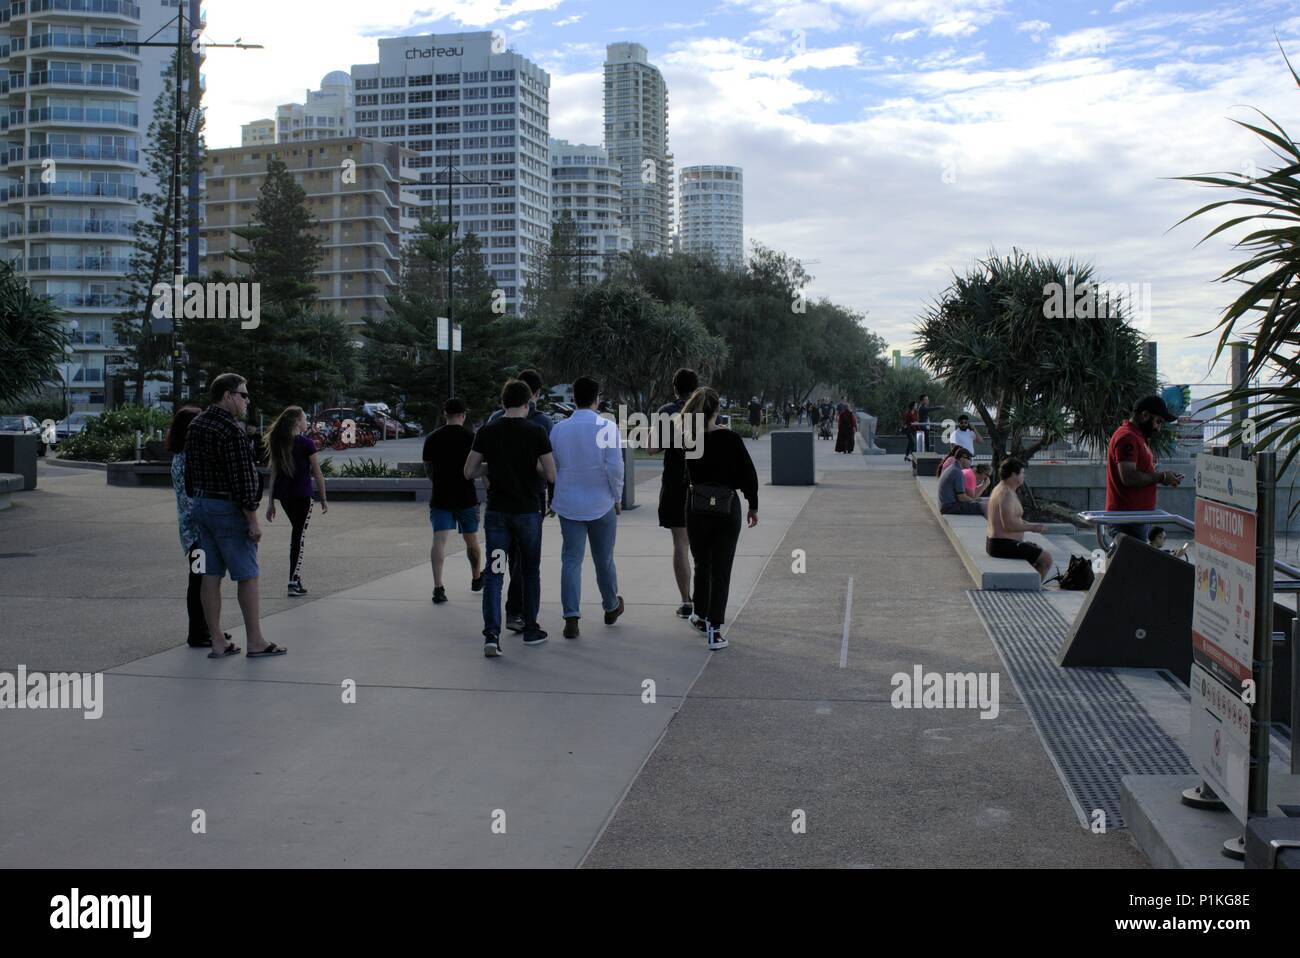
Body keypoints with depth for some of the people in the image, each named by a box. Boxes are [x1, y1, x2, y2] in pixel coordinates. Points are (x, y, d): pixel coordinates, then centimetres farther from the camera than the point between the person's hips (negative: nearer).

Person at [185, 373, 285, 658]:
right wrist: (253, 520, -17)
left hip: (201, 505, 9)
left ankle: (218, 642, 12)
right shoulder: (231, 430, -19)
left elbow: (189, 471, 16)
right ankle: (255, 642, 8)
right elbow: (241, 478, -21)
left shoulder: (196, 425, 10)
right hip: (228, 508, -9)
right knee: (247, 575, 1)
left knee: (210, 575, 8)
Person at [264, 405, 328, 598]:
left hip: (283, 495, 6)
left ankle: (296, 577, 22)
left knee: (296, 531, 20)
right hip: (302, 495, -6)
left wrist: (271, 502, 11)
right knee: (300, 535, 0)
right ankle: (293, 582, -4)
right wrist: (323, 499, 3)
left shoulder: (277, 443, 7)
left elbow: (274, 474, 8)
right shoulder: (306, 444, -8)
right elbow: (317, 475, -6)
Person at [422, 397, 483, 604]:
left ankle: (438, 587, -18)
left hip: (440, 496, 1)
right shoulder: (471, 438, -5)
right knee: (471, 540, 16)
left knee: (439, 540, -5)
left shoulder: (432, 438, 1)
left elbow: (427, 469, 10)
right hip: (466, 497, -1)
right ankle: (477, 579, 35)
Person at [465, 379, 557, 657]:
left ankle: (491, 635, -9)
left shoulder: (487, 431, 0)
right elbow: (551, 475, -8)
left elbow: (469, 472, 2)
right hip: (528, 510, -1)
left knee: (494, 572, 2)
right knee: (530, 571, 14)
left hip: (496, 511, 2)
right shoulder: (536, 432, -8)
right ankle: (530, 630, 23)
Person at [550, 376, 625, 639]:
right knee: (604, 560, 14)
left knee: (571, 560, 4)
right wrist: (618, 498, 0)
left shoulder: (558, 429, 0)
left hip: (569, 505, 2)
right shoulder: (607, 427, -11)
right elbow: (615, 467, -14)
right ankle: (611, 607, 33)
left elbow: (552, 467, 7)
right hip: (601, 504, -2)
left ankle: (571, 619, -3)